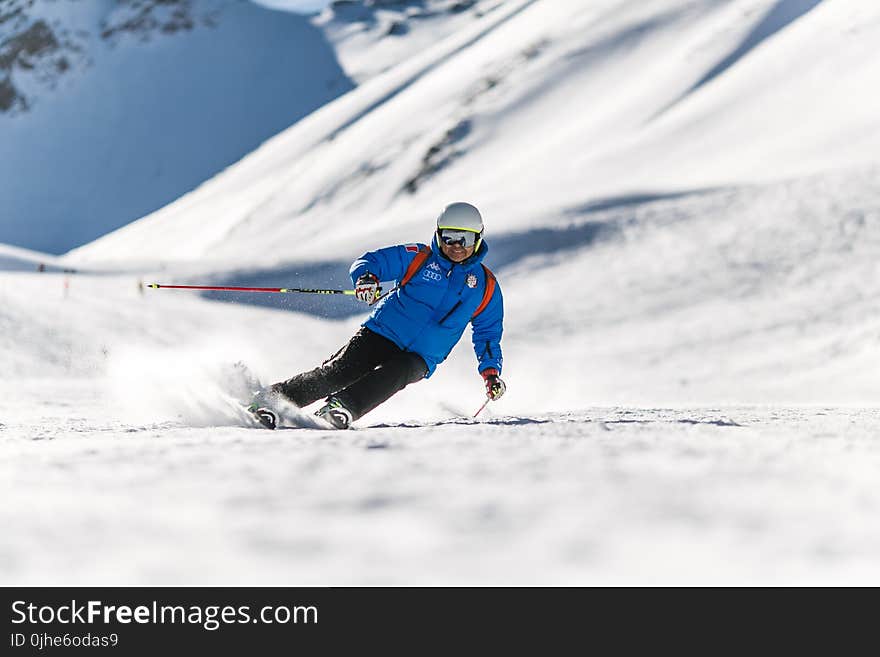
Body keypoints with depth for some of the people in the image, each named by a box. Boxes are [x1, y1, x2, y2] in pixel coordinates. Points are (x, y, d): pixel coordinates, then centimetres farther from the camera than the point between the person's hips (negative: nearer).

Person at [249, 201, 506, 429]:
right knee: (337, 372, -21)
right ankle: (269, 399, -17)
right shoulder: (419, 257, 3)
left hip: (419, 360, 1)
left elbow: (488, 332, 18)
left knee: (394, 374, -34)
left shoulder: (487, 286, 8)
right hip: (382, 334, -1)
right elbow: (369, 261, -1)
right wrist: (366, 278, -25)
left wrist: (491, 370, 4)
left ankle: (342, 407, -50)